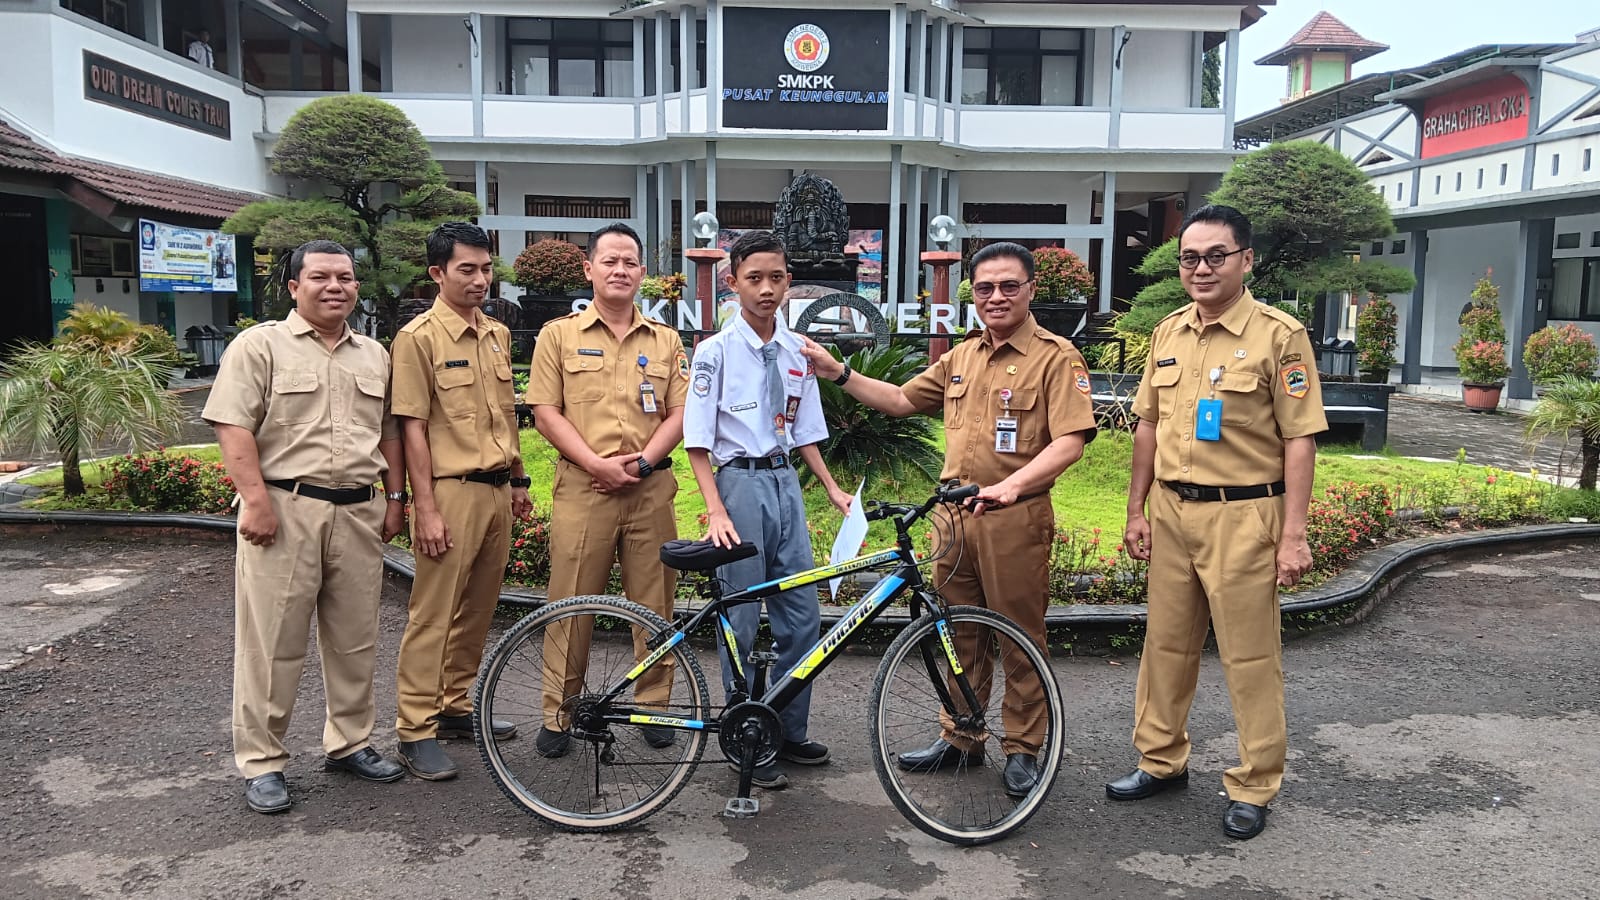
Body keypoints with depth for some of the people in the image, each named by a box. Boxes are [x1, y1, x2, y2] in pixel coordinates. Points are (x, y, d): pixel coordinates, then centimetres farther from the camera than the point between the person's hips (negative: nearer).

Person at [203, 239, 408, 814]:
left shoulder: (374, 355, 16)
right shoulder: (260, 345, 0)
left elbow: (389, 432, 19)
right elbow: (233, 426, -8)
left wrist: (394, 497, 11)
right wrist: (255, 500, -16)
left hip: (359, 513, 5)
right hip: (284, 509, -5)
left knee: (356, 640, 11)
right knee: (273, 643, 0)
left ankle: (349, 743, 25)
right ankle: (261, 762, 11)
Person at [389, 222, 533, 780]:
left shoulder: (498, 334, 13)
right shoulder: (419, 337, -8)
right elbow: (413, 428, -12)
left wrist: (518, 480, 20)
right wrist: (426, 509, -16)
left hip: (497, 491, 7)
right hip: (452, 491, -7)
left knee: (478, 609, 14)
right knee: (433, 614, -3)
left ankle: (456, 706, 28)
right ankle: (416, 731, 6)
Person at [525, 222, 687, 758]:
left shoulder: (666, 341, 13)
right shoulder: (559, 335, 6)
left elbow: (679, 414, 7)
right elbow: (546, 414, 0)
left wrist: (641, 462, -9)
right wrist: (597, 463, -11)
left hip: (650, 488, 2)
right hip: (582, 487, -2)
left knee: (654, 603, 6)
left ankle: (653, 707, 20)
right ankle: (558, 714, 14)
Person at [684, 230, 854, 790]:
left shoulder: (797, 352, 7)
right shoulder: (717, 351, -7)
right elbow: (698, 444, -9)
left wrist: (833, 490, 8)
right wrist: (716, 512, -18)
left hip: (785, 483, 5)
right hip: (740, 483, -5)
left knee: (802, 615, 9)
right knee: (742, 622, 3)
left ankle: (789, 733, 26)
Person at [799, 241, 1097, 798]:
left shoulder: (1056, 357, -6)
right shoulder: (961, 357, 16)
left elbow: (1071, 439, -15)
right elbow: (902, 400, 21)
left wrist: (1012, 484, -28)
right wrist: (837, 372, 12)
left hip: (1016, 520, -6)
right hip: (954, 514, 6)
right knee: (960, 633, 14)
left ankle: (1022, 749, 19)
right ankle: (959, 738, 28)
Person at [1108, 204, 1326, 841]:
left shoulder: (1279, 335, -8)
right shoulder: (1168, 333, 9)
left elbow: (1299, 440, -9)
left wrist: (1292, 535, -13)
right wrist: (1137, 511, 12)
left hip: (1242, 515, -5)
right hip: (1171, 510, 6)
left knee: (1250, 655, 4)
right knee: (1166, 643, 14)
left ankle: (1254, 787, 19)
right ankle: (1161, 760, 31)